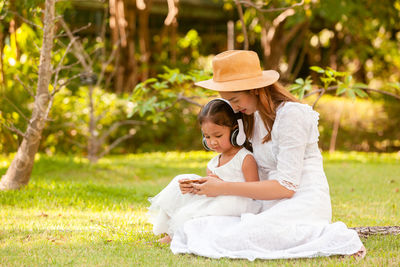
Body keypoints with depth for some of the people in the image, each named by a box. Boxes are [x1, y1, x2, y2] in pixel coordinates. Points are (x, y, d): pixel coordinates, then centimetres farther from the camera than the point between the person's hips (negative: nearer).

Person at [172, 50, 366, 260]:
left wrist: (224, 189, -14)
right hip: (273, 207, 9)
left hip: (304, 203, -9)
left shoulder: (291, 114, -12)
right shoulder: (255, 116, 15)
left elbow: (286, 186, -16)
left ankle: (330, 237, -14)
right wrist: (219, 184, 2)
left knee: (232, 241, -29)